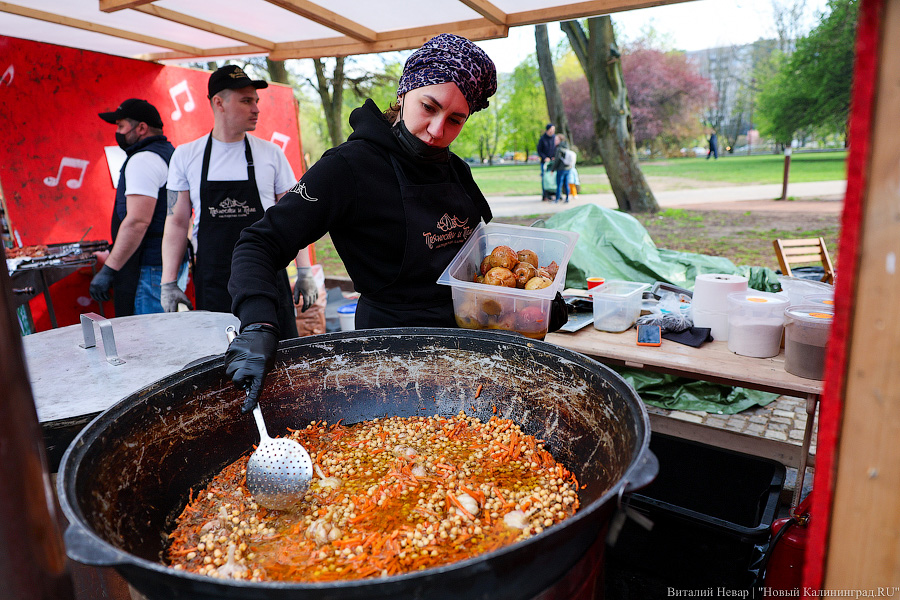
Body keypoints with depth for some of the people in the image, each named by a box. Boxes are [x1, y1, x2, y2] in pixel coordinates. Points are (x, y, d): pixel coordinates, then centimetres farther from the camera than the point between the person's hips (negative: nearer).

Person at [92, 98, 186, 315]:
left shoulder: (143, 160, -12)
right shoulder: (170, 153, 19)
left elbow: (137, 221, -22)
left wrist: (108, 270, -19)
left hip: (151, 270, -10)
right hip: (174, 264, 10)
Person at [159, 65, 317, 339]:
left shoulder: (271, 154, 3)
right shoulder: (185, 156, 4)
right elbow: (177, 223, 7)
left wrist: (305, 272, 0)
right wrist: (168, 283, 1)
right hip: (212, 283, 1)